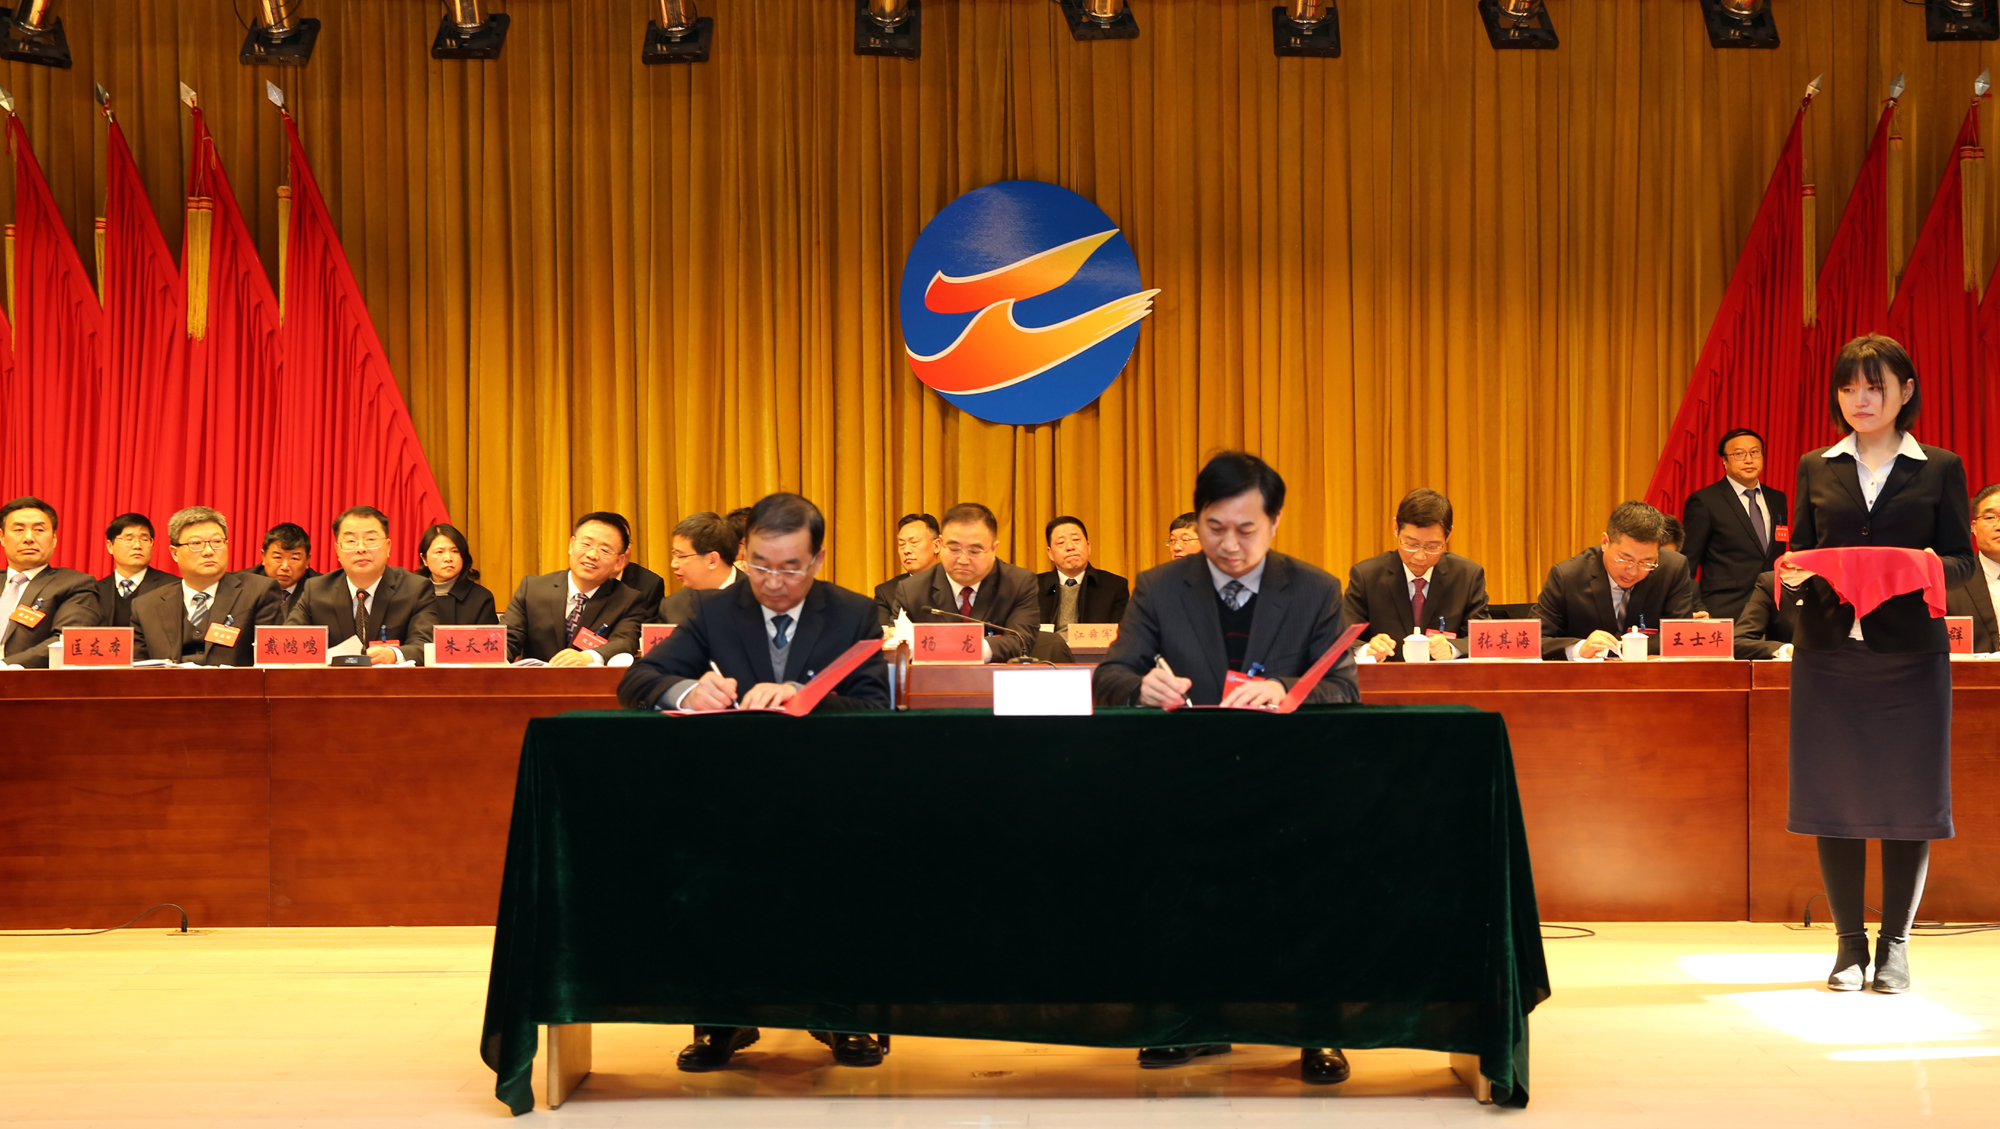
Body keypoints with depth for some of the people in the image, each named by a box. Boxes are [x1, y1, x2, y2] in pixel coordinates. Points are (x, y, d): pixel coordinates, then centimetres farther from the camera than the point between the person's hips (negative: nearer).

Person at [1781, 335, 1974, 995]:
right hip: (1829, 650, 1)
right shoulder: (1816, 469, 11)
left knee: (1907, 795, 0)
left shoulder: (1940, 469, 6)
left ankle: (1895, 944, 13)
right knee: (1835, 794, 2)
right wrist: (1794, 572, -12)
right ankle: (1849, 944, 13)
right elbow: (1800, 553, 10)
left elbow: (1962, 560, 4)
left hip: (1910, 653, -1)